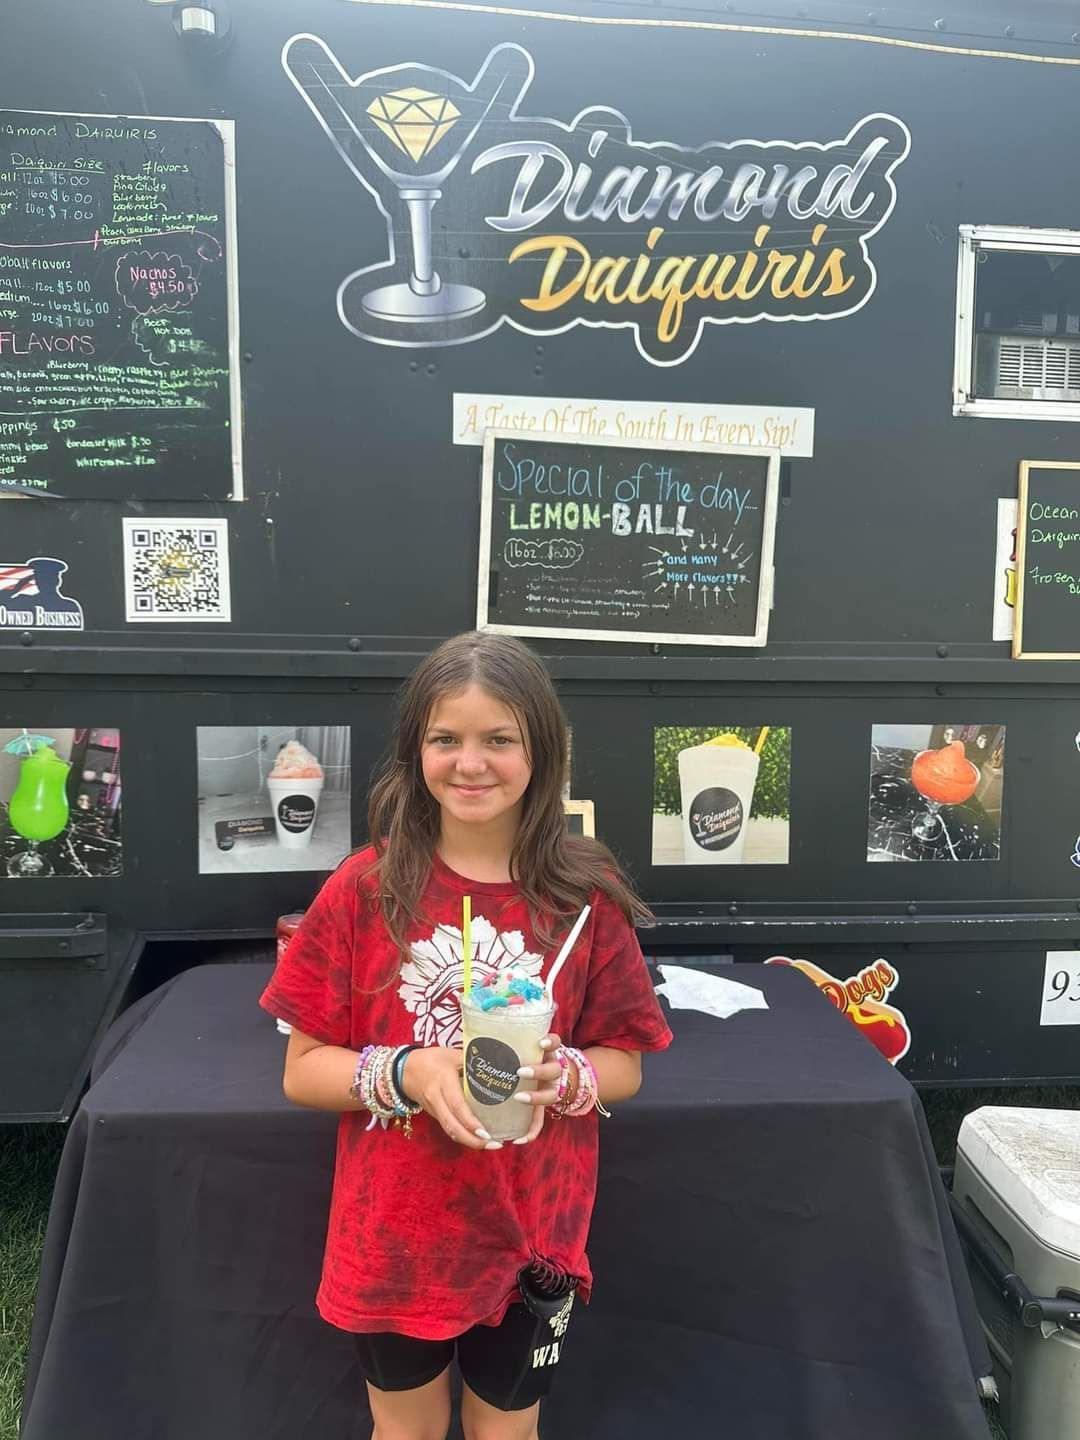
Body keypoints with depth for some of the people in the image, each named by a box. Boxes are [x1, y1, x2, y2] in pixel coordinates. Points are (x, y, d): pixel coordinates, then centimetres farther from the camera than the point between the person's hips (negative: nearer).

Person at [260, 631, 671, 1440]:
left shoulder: (586, 895, -11)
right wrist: (409, 1072, -25)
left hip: (531, 1235, 0)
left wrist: (563, 1076, -23)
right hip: (394, 1237, 0)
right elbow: (303, 1071, -8)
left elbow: (624, 1066, -2)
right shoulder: (364, 889, -13)